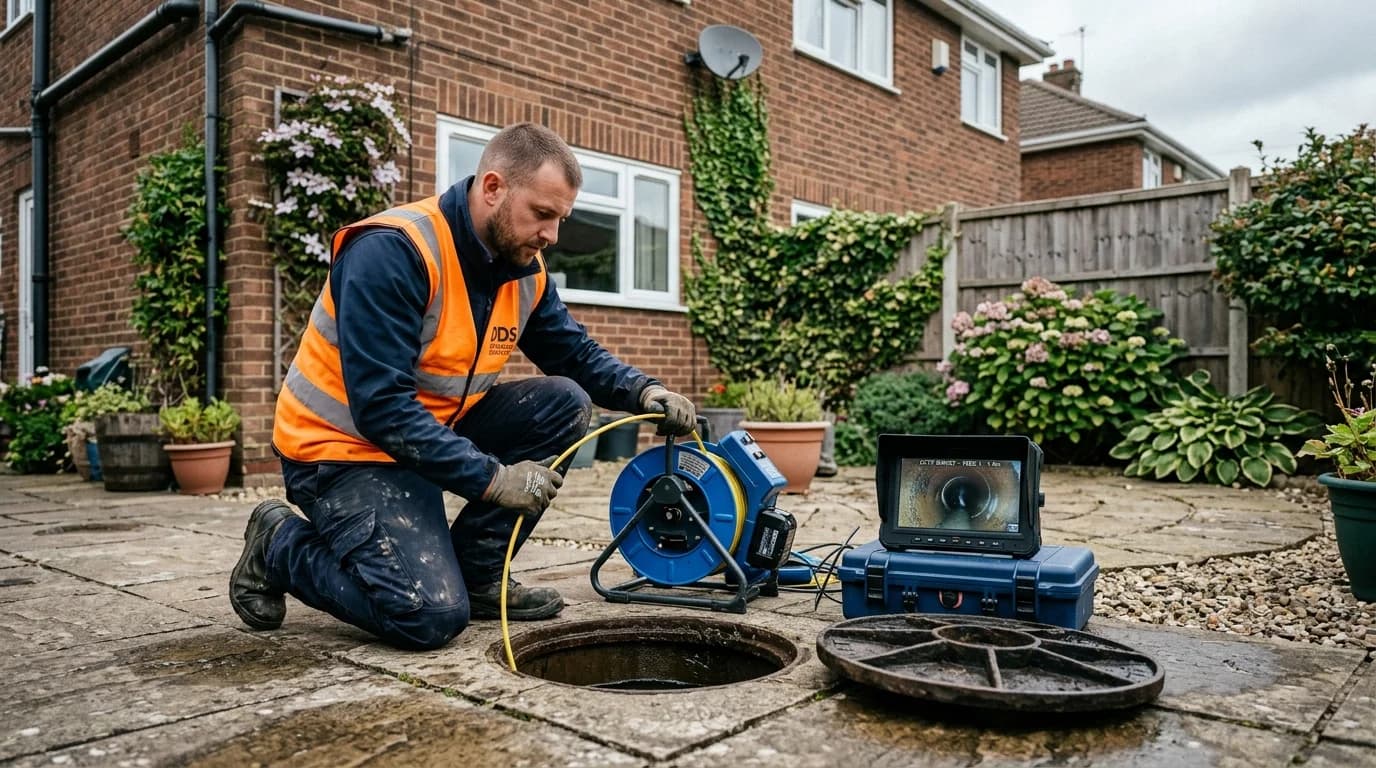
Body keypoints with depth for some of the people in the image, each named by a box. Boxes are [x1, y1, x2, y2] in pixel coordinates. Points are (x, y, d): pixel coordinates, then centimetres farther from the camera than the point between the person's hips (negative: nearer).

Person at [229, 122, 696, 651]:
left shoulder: (526, 269, -1)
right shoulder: (392, 251, -25)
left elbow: (577, 354, 8)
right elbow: (381, 406, -30)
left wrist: (643, 392, -12)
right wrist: (491, 478, -31)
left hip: (437, 431, 8)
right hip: (343, 448, -7)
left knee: (564, 404, -9)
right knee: (433, 615, -21)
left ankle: (477, 574, 1)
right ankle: (279, 546, 6)